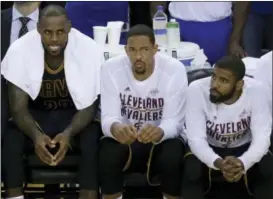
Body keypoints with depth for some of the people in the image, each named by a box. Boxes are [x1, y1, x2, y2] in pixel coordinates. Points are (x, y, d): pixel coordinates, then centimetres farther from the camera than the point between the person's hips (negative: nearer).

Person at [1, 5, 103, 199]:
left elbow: (90, 105, -17)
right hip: (36, 115, 1)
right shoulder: (19, 50, -20)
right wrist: (36, 135, -39)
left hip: (75, 116, -1)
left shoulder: (89, 49, -22)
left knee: (93, 140, -32)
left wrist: (68, 134, -37)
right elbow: (19, 107, -17)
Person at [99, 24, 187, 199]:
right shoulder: (111, 68, -14)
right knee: (108, 152, -31)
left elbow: (174, 122, -20)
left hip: (161, 140, -1)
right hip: (123, 140, 1)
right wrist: (115, 128, -44)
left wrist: (159, 132, -45)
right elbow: (108, 117, -18)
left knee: (173, 154, -33)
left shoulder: (174, 70, -18)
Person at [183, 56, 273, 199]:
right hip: (208, 149, 0)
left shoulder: (256, 90, -24)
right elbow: (196, 139, -25)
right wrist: (218, 163, -46)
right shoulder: (197, 89, -26)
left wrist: (242, 163, -46)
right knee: (192, 170, -32)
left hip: (244, 149, 1)